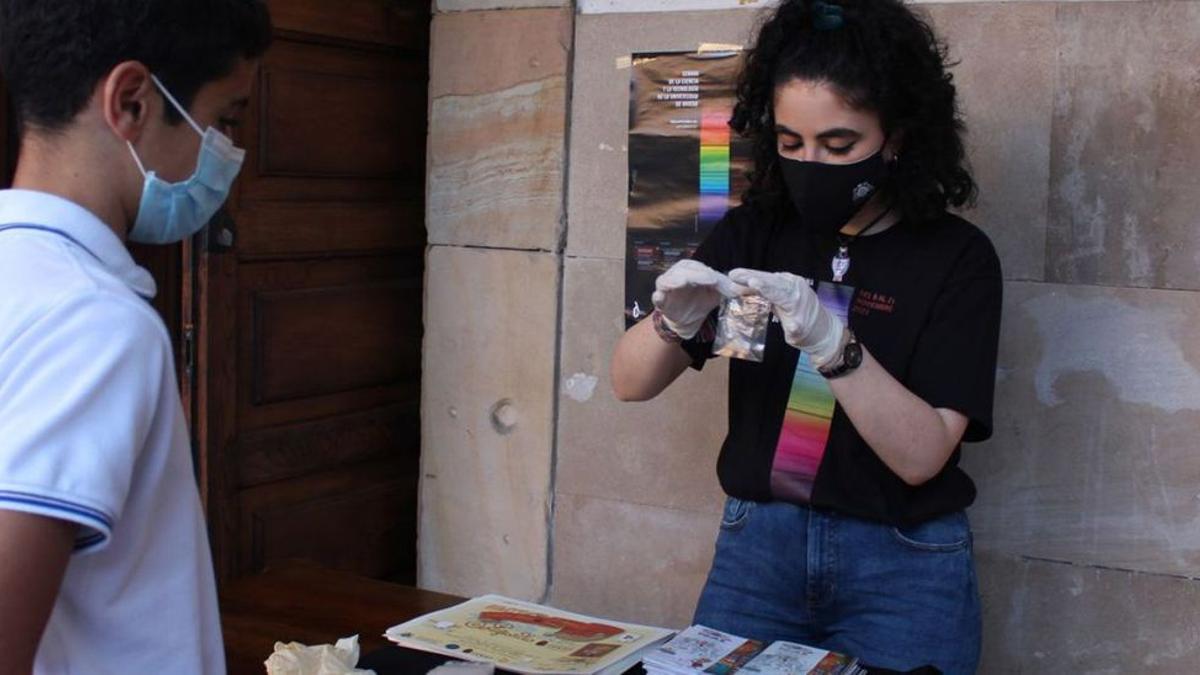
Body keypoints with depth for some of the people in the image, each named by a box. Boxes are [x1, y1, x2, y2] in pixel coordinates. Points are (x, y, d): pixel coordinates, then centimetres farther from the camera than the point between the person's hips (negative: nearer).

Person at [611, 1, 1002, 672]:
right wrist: (673, 322, -23)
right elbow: (631, 384, -2)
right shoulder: (756, 231, -1)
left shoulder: (954, 255, -10)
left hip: (902, 566, -3)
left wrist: (832, 345, -32)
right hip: (755, 546, 3)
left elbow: (922, 455, -17)